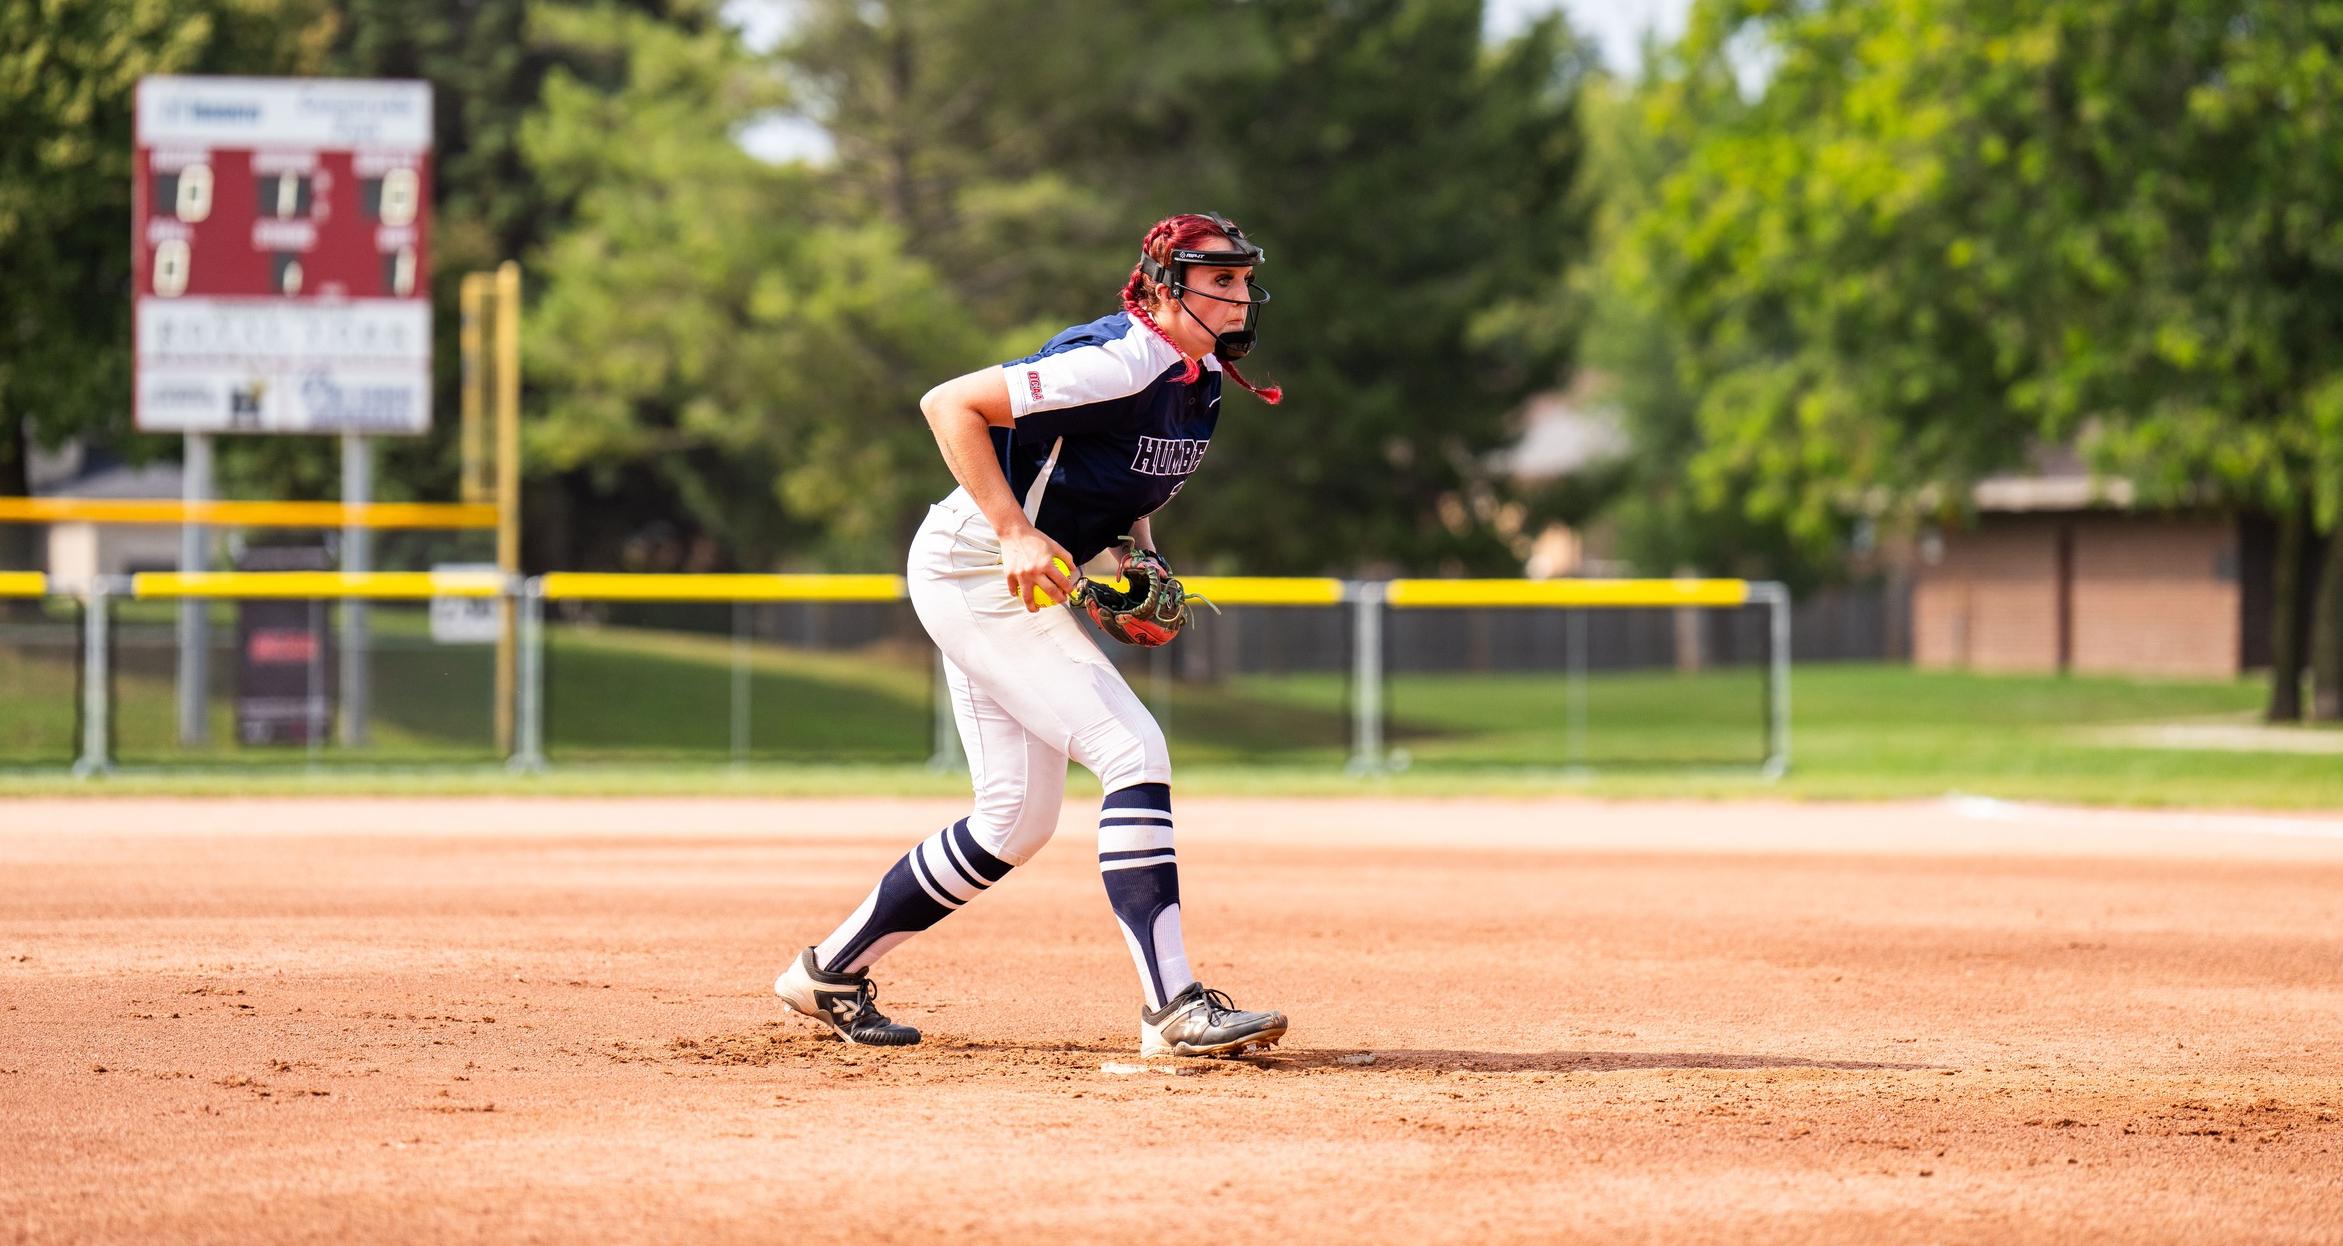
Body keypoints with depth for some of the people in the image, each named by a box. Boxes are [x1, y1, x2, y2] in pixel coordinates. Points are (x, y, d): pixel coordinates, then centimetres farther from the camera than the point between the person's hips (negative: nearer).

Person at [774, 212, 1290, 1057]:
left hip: (1025, 585, 10)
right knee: (1134, 751, -18)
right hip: (969, 568, -10)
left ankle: (830, 973, 22)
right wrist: (1015, 534, -29)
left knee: (1019, 821, 11)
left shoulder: (1202, 382, 6)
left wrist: (1134, 559, 6)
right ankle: (1173, 1009, -21)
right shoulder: (1122, 363, -23)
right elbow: (950, 403, -25)